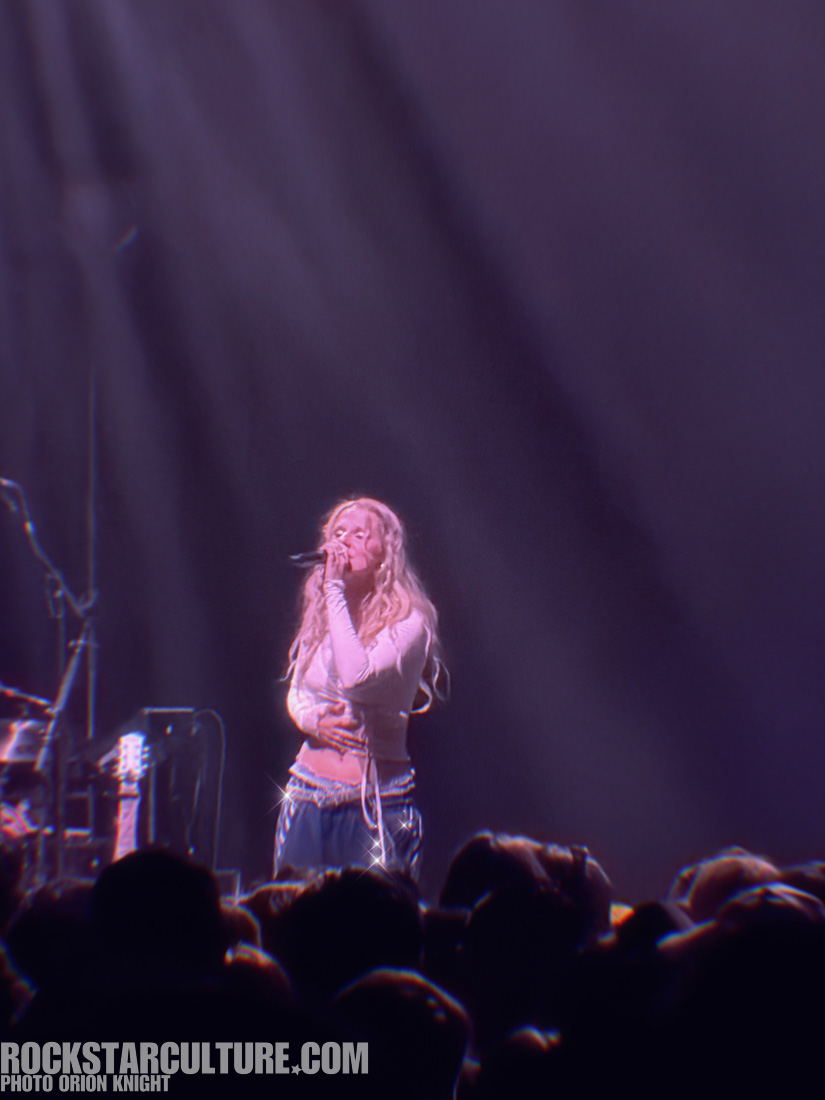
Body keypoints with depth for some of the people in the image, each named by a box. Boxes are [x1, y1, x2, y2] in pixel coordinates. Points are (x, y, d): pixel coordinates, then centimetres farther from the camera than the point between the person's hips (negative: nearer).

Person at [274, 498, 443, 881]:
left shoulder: (407, 621, -10)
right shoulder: (320, 614, 9)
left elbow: (358, 677, -27)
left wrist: (335, 589, -21)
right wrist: (313, 721, -4)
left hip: (376, 805, -5)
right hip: (307, 799, 6)